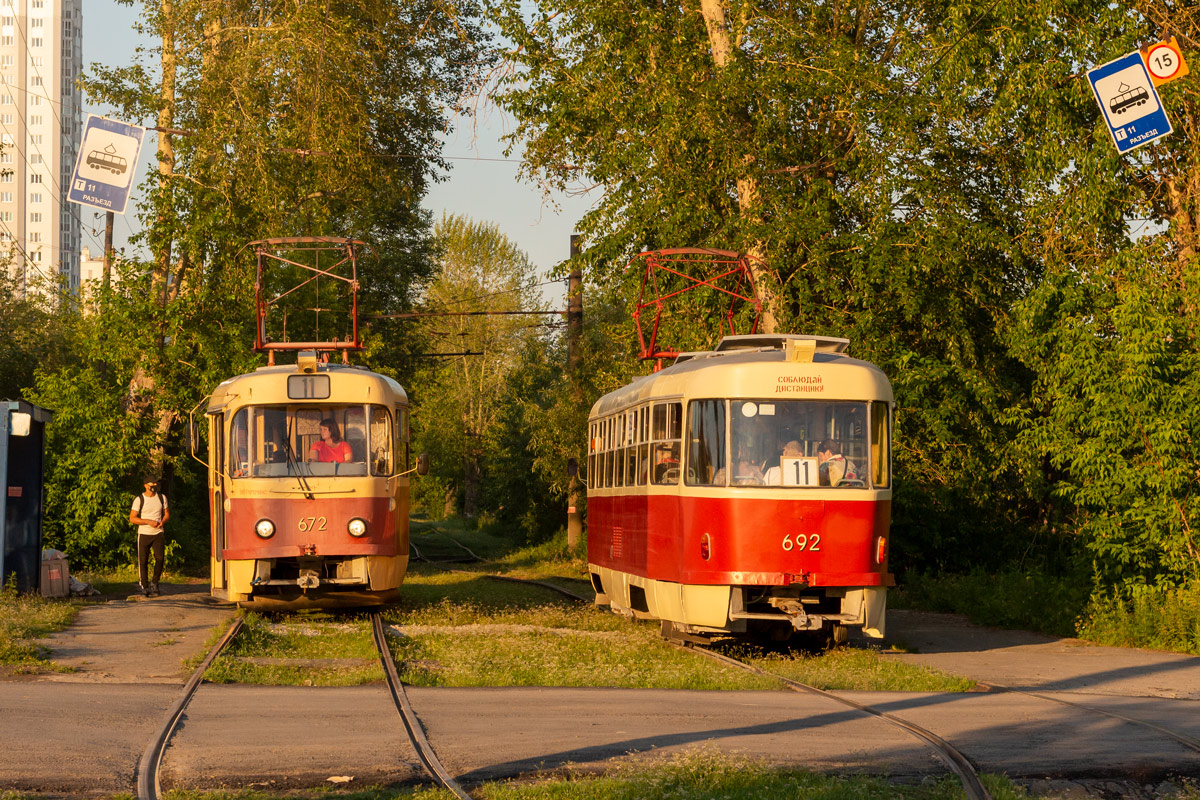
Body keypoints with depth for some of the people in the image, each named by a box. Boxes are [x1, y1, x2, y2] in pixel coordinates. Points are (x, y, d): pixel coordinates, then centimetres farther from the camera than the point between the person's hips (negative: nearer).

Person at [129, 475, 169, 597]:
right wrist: (148, 522, -17)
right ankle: (143, 585, 13)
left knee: (160, 558, -11)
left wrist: (162, 522, -6)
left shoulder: (162, 497, 7)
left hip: (158, 533, 2)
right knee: (143, 561, -1)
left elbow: (167, 514, 17)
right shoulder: (139, 499, -5)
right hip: (144, 534, -2)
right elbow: (132, 519, -7)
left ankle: (154, 583, 6)